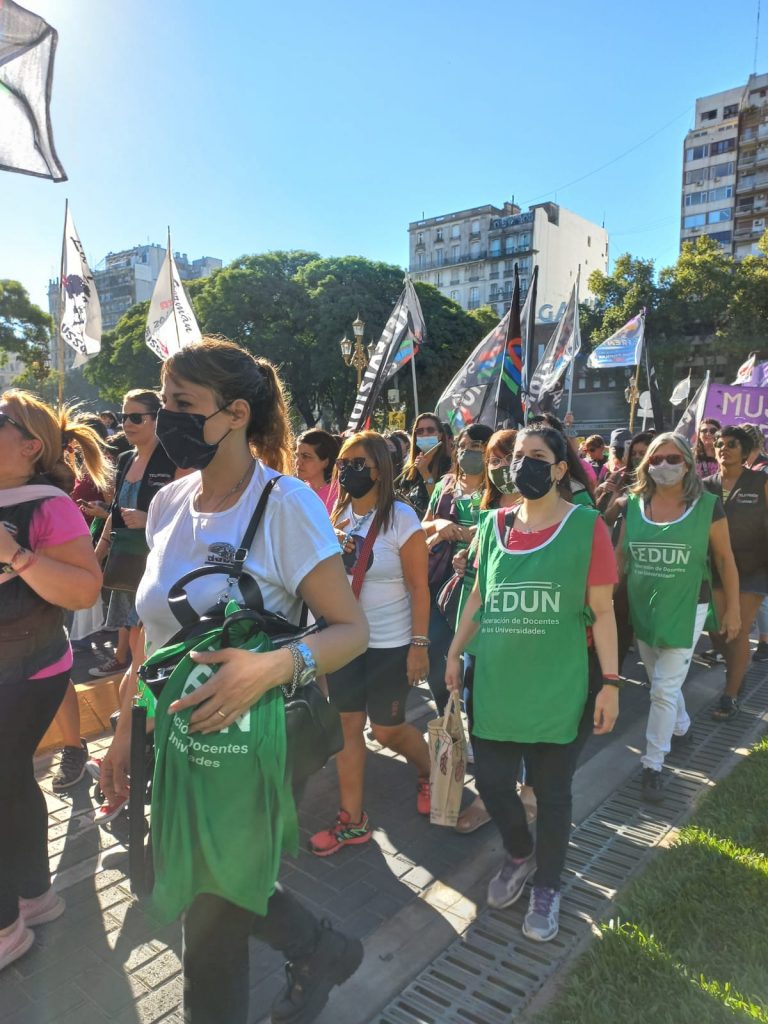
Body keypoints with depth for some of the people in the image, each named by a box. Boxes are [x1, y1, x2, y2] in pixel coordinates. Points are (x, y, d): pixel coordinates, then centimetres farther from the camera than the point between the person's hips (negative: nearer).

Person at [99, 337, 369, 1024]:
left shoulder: (286, 505, -19)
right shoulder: (169, 504, 1)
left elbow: (352, 628, -17)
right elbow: (155, 636, 9)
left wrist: (273, 665, -35)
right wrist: (125, 731, 10)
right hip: (176, 737, 6)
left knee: (212, 918, 11)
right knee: (210, 887, 21)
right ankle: (322, 950, 45)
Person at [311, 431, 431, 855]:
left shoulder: (401, 518, -13)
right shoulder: (336, 515, 2)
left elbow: (418, 586, -13)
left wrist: (419, 644, -15)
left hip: (390, 644, -5)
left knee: (387, 729, 8)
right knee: (347, 726, 9)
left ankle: (428, 773, 40)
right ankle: (352, 820, 24)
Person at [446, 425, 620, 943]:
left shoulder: (587, 526, -8)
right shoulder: (494, 524, 4)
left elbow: (602, 610, -6)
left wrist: (611, 681, -8)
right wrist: (455, 652, 13)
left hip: (557, 688, -3)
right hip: (495, 684, 4)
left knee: (552, 793, 11)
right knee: (492, 782, 11)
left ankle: (548, 886, 37)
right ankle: (520, 854, 43)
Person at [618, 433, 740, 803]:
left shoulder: (707, 506, -9)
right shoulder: (634, 504, -2)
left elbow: (725, 560, -2)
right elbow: (620, 555, 5)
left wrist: (733, 609, 0)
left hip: (685, 609, -3)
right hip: (643, 609, 4)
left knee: (664, 689, -4)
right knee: (662, 680, 20)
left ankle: (653, 765, 12)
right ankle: (681, 727, 48)